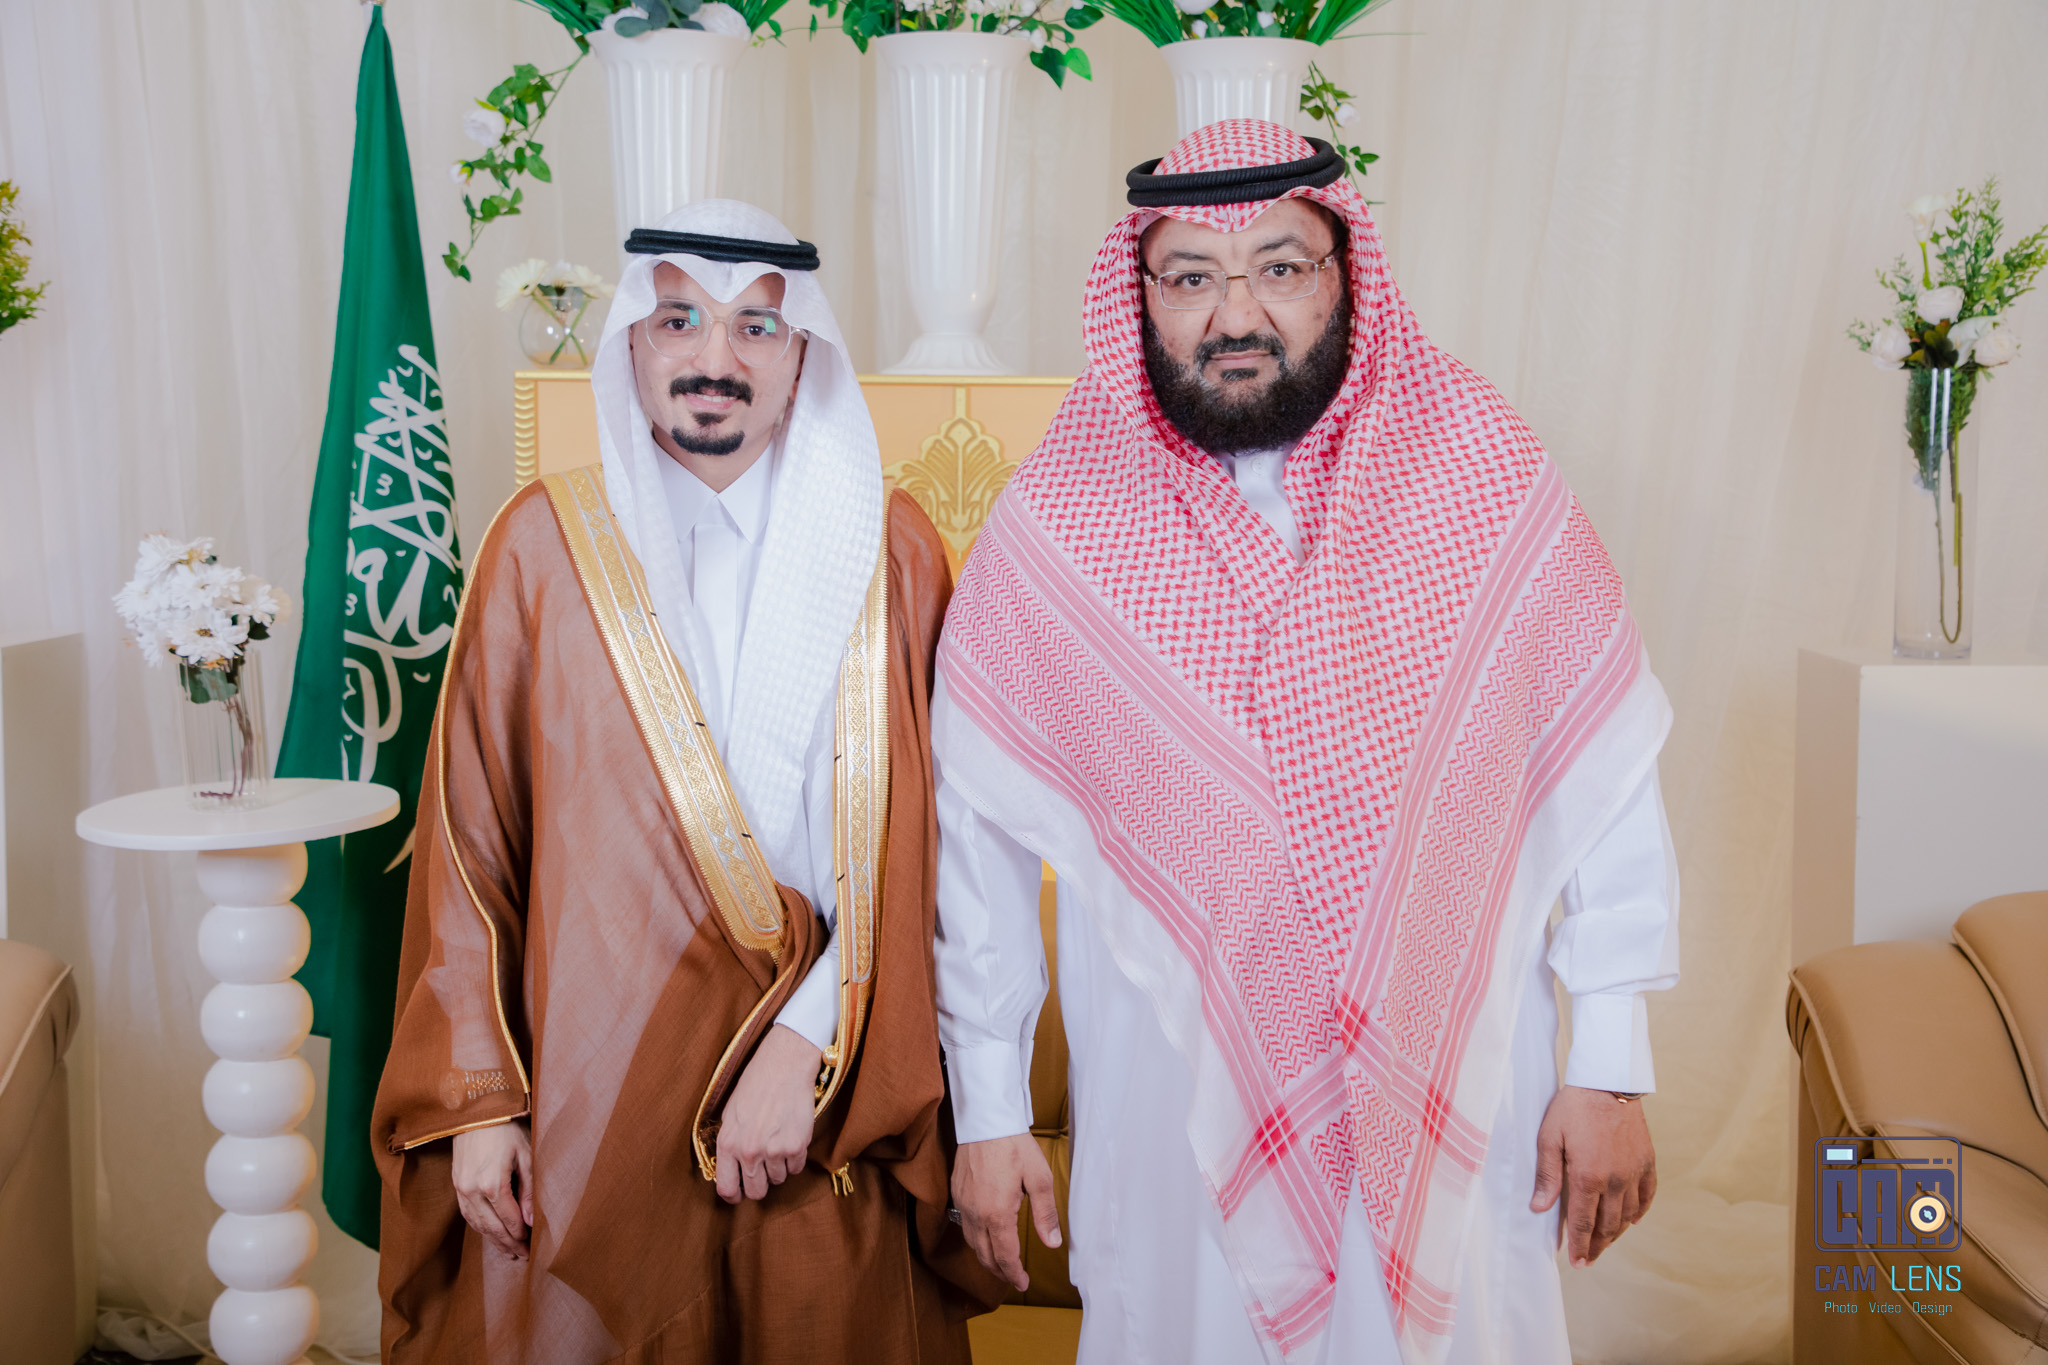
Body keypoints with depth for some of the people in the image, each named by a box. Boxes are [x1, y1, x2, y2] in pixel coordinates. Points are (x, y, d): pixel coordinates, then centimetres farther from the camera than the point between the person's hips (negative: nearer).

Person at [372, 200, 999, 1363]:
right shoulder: (545, 542, 1)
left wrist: (806, 1043, -13)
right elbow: (470, 840, 1)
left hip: (830, 1100, 1)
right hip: (594, 1083, 0)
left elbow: (908, 841, -4)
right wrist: (478, 1095, -2)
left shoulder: (888, 546, 0)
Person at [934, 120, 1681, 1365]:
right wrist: (989, 1111, 3)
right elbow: (978, 828, -1)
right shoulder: (1051, 529, -7)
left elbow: (1610, 776, -2)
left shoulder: (1492, 483, -7)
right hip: (1172, 1108, 0)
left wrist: (1613, 1071, -1)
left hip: (1455, 1092, 1)